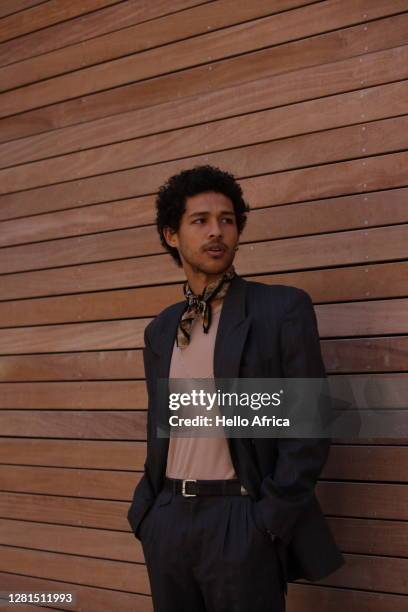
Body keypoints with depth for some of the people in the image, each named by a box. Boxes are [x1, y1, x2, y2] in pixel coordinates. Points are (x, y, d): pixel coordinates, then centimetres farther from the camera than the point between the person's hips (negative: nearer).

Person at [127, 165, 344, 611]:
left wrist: (269, 522, -14)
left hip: (241, 522, -5)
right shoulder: (160, 329, 11)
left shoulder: (283, 308, -5)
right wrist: (147, 511, 6)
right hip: (167, 520, 5)